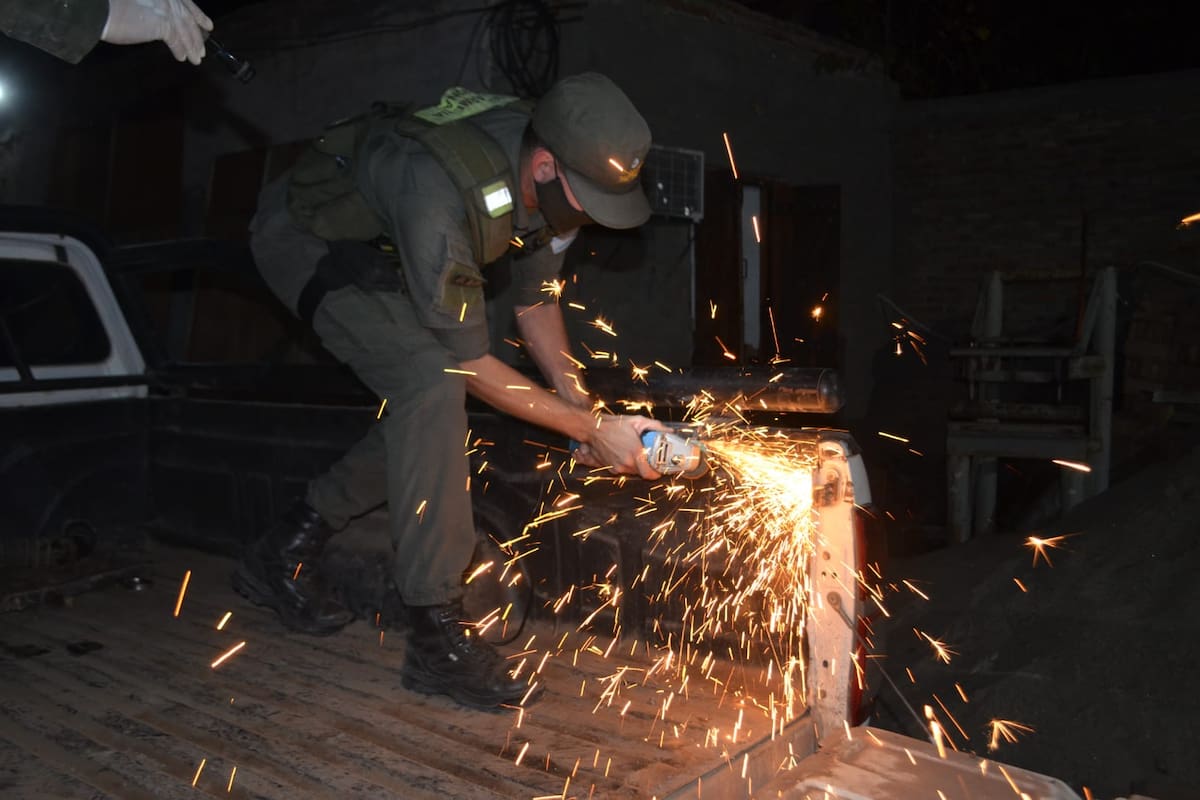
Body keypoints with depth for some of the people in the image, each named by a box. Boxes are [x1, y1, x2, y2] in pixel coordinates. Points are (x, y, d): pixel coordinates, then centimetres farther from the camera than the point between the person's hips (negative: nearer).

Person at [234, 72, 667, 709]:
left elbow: (535, 299, -1)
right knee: (433, 380, -27)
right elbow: (469, 364, -31)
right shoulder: (442, 199, -41)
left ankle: (283, 553, 15)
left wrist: (576, 398, -13)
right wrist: (590, 428, -28)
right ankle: (437, 636, -22)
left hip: (378, 247, 8)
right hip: (304, 234, -8)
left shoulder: (559, 174, -17)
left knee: (429, 412, -1)